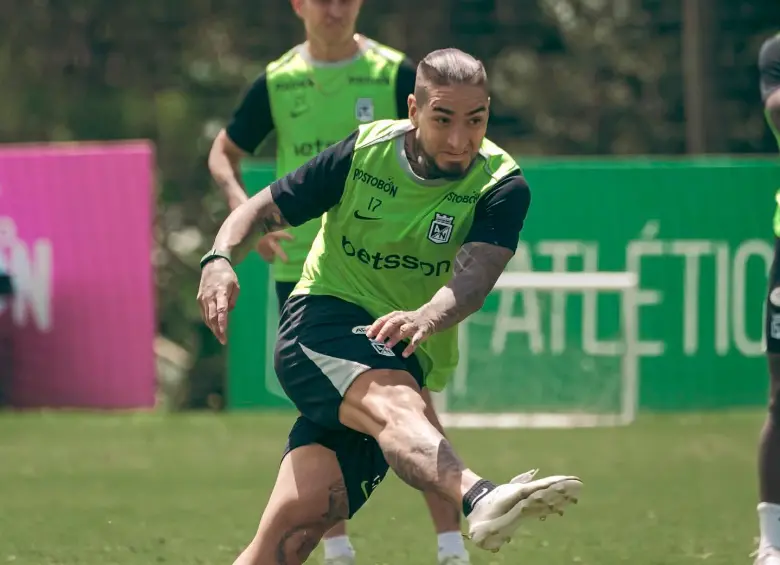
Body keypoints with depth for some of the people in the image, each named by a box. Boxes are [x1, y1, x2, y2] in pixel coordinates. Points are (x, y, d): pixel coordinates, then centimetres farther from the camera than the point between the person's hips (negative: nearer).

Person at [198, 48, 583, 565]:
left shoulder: (502, 187, -6)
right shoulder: (363, 154, -2)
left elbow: (472, 279, -23)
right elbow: (264, 210, 7)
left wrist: (425, 319, -44)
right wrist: (220, 259, -14)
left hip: (400, 358, 2)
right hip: (321, 322, -2)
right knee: (394, 404, -37)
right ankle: (482, 502, -64)